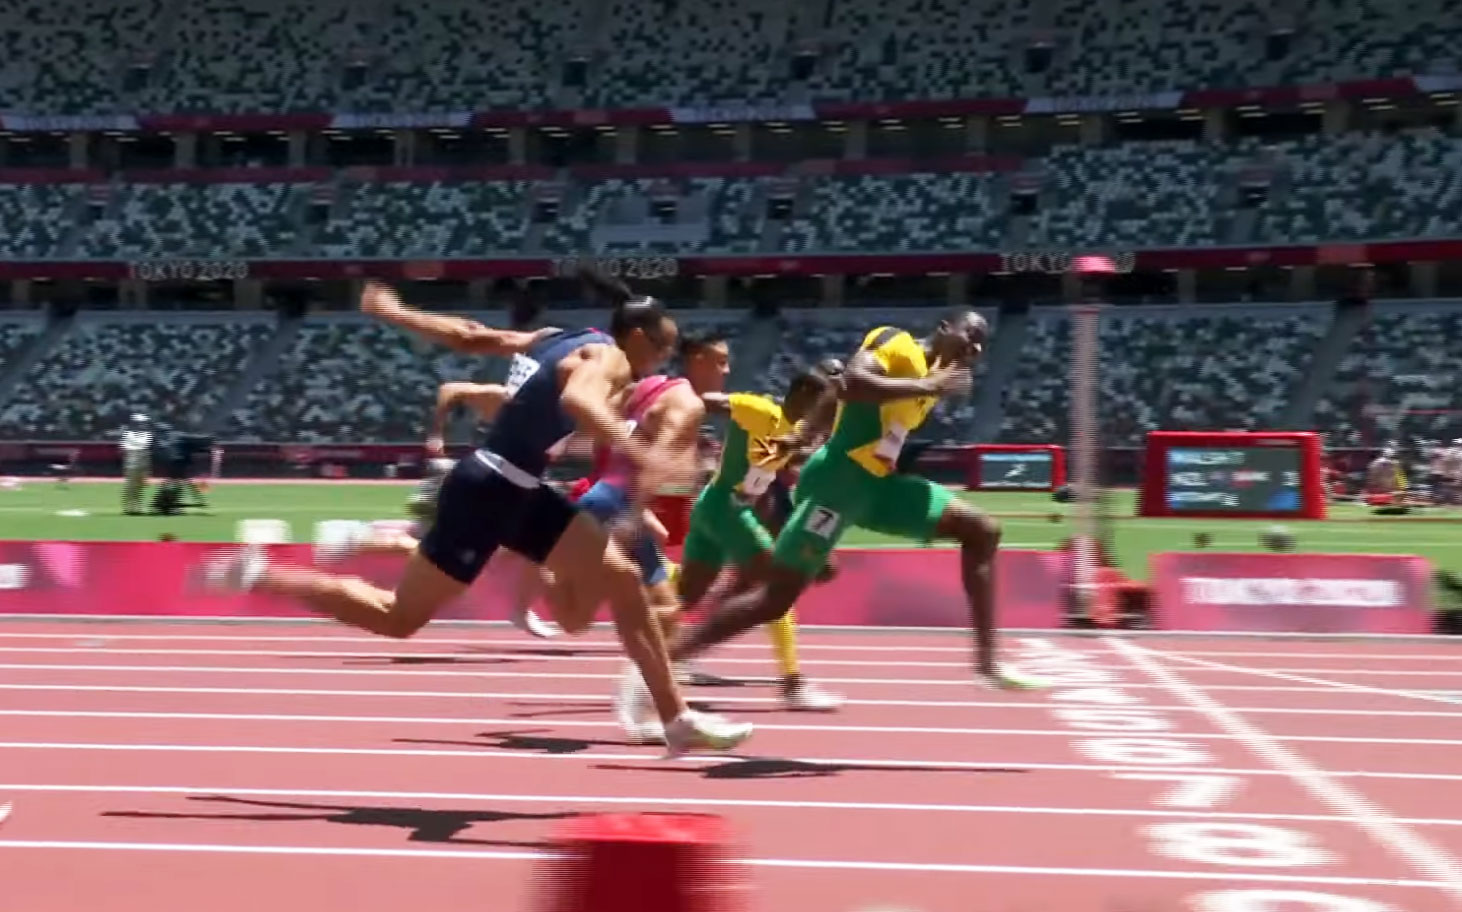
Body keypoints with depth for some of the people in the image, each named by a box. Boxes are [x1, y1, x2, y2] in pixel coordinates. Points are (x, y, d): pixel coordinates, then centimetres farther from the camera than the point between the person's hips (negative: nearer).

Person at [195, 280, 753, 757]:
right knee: (397, 618, 2)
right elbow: (576, 400, -40)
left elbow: (472, 337, 16)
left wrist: (396, 314, 23)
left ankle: (676, 719, 12)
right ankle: (256, 576, 9)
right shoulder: (607, 358, -16)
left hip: (516, 491, 10)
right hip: (489, 493, -10)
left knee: (622, 579, 6)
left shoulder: (559, 340, 13)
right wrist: (635, 454, -52)